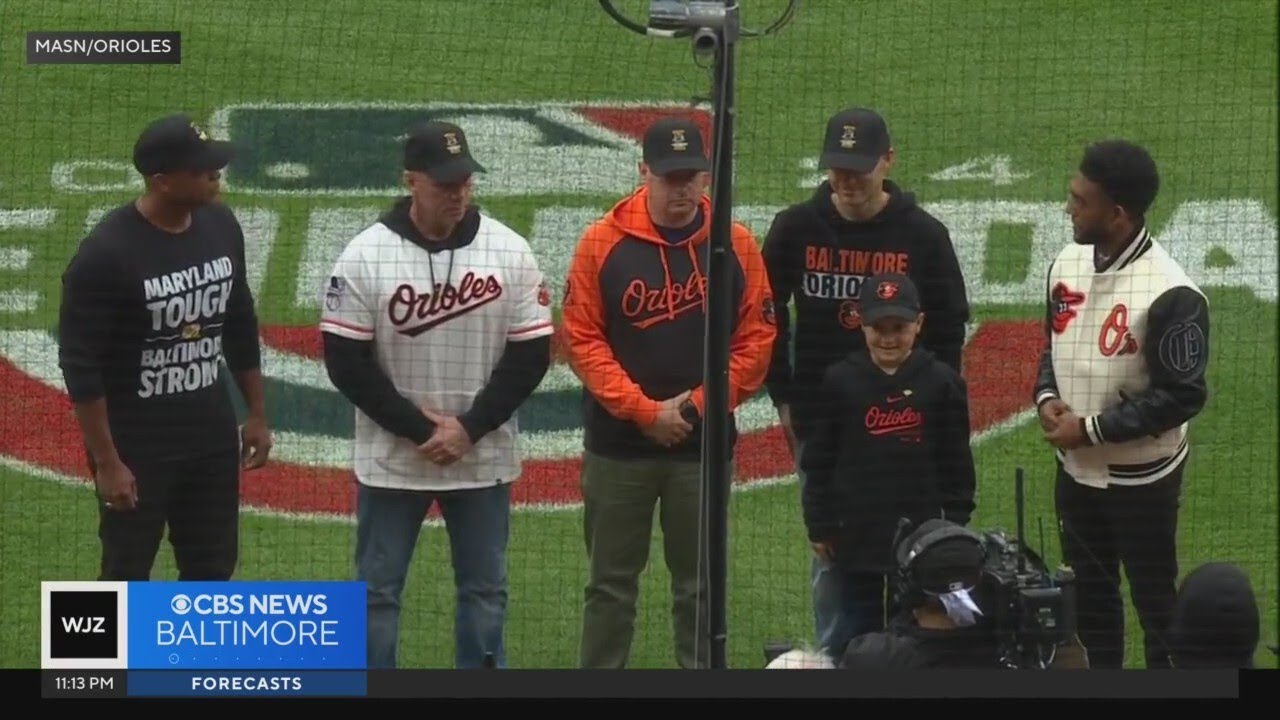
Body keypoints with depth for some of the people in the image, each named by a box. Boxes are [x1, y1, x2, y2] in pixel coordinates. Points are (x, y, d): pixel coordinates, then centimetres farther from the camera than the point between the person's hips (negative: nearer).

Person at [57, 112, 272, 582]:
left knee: (212, 571, 15)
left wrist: (256, 415, 15)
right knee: (126, 578, 2)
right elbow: (80, 366, -18)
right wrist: (106, 462, -19)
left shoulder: (220, 226, 0)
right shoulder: (106, 253, -21)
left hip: (212, 437, 7)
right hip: (136, 445, -7)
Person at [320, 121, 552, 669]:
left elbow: (531, 356, -3)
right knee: (376, 590, 3)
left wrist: (469, 429, -11)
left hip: (483, 458, 2)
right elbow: (346, 363, -10)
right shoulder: (366, 256, -10)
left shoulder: (510, 252, -5)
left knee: (485, 588, 9)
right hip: (390, 461, -2)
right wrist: (419, 429, -13)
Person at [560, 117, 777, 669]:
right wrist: (644, 410, -12)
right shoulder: (603, 244, -3)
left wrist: (699, 403, -10)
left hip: (703, 443, 1)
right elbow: (581, 338, -5)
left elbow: (756, 339, 1)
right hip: (617, 442, -1)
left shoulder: (736, 245, 0)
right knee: (610, 583, 5)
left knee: (700, 583, 7)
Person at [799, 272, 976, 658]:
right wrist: (819, 525, 2)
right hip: (856, 534, 0)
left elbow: (957, 466, 4)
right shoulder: (840, 381, -2)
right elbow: (818, 462, 3)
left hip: (919, 535, 0)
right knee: (858, 625, 5)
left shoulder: (942, 383, -2)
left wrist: (955, 527, 2)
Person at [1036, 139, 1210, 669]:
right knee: (1090, 598, 20)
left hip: (1142, 480, -7)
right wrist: (1047, 397, -7)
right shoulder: (1068, 263, -1)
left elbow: (1182, 396, -22)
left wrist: (1091, 428, -20)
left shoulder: (1169, 295, -25)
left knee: (1157, 606, 5)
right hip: (1077, 470, 7)